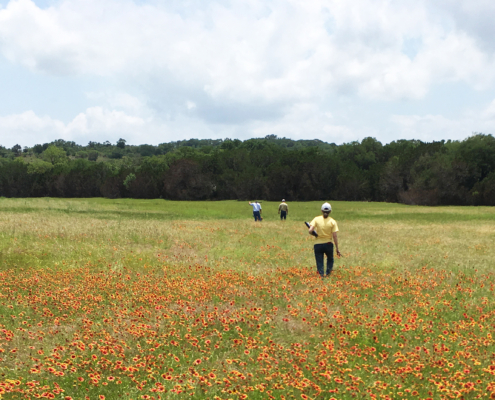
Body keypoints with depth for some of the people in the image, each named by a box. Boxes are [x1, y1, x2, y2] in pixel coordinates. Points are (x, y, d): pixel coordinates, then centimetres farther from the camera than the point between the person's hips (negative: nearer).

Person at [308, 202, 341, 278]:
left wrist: (312, 233, 5)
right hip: (328, 244, 0)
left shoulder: (316, 219, -8)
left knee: (319, 261, 7)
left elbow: (310, 230, -19)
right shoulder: (332, 221, -8)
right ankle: (328, 273, 17)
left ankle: (321, 274, -7)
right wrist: (337, 249, -4)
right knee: (330, 259, 24)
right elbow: (334, 236, -10)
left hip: (318, 244, 0)